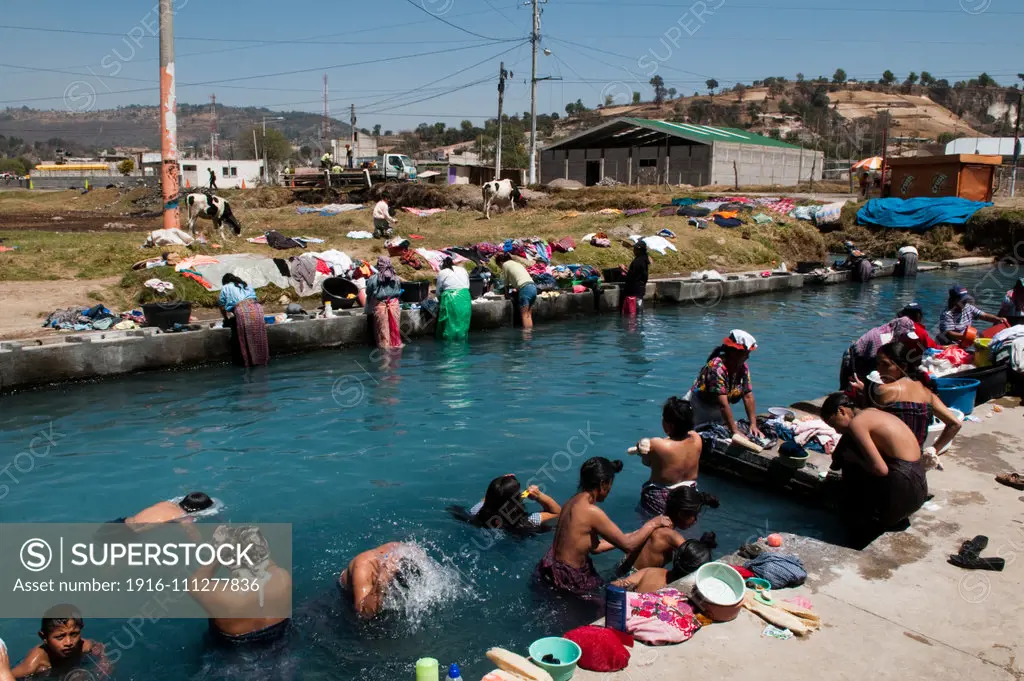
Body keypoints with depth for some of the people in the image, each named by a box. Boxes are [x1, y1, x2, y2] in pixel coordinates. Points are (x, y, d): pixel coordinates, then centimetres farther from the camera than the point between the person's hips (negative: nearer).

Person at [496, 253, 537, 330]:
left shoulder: (505, 264, 10)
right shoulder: (517, 264, 30)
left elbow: (506, 283, 14)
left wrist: (507, 293, 27)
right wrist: (515, 288, 39)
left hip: (525, 288, -7)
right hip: (533, 287, 7)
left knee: (525, 315, -5)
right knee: (529, 315, 10)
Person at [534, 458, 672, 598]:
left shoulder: (572, 503, 4)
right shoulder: (592, 511, -23)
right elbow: (628, 545, -15)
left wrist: (634, 535, 16)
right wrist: (652, 524, -1)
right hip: (567, 580, -8)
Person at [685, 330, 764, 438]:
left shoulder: (743, 367, -2)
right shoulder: (716, 367, -27)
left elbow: (748, 397, -4)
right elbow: (723, 404, -31)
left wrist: (753, 425, -14)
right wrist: (735, 431, -33)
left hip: (717, 414, 7)